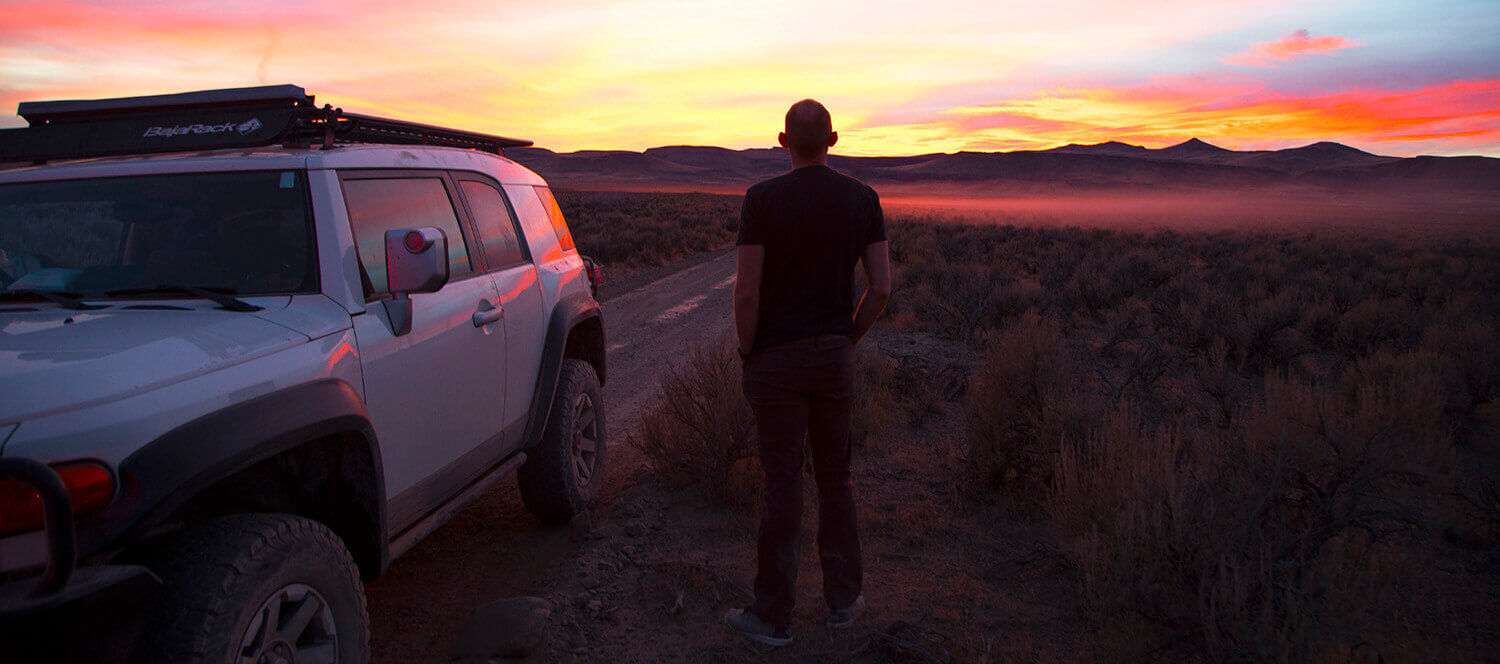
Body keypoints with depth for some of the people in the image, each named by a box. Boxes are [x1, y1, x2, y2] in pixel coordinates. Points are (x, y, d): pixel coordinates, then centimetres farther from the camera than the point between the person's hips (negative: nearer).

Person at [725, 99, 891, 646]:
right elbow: (881, 288, 0)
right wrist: (849, 338, 13)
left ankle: (773, 617, 17)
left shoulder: (763, 199, -10)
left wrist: (747, 351, 0)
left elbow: (746, 292, -14)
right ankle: (843, 600, 27)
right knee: (835, 477, 16)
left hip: (777, 359, -3)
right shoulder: (863, 199, 1)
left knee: (781, 484, 4)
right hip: (836, 357, 4)